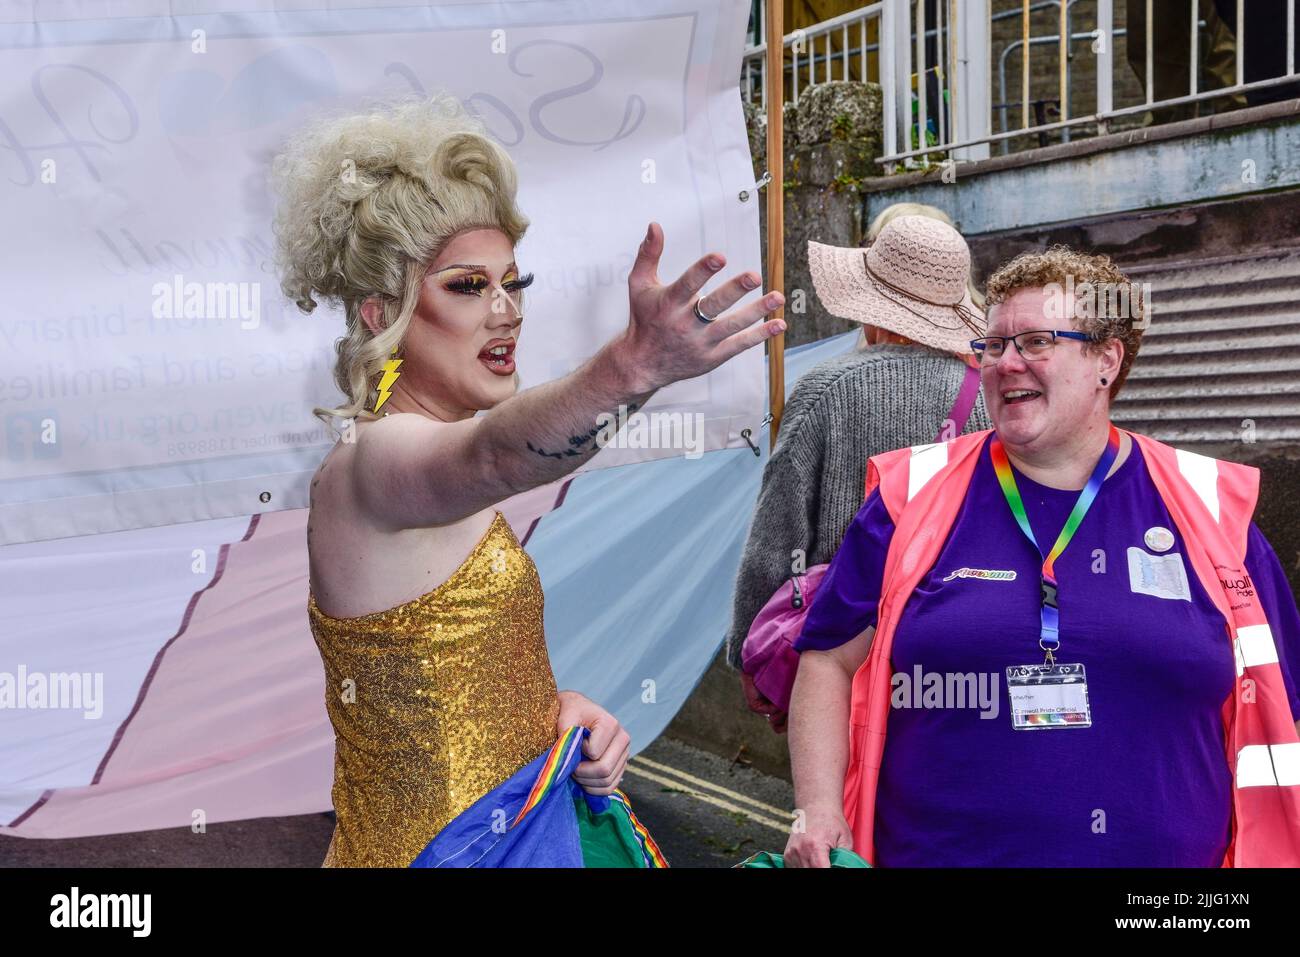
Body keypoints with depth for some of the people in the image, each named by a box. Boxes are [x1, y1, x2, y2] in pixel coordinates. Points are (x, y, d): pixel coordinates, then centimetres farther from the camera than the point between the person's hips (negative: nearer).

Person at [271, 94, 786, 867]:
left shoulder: (419, 464, 8)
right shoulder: (371, 463, -21)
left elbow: (468, 675, 10)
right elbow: (494, 457, -44)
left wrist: (557, 709, -8)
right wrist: (632, 367, -60)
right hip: (432, 850, -8)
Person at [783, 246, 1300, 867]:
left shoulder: (1207, 509, 1)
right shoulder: (917, 496, -1)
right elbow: (830, 660, 1)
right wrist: (820, 811, -10)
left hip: (1167, 852, 1)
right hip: (929, 854, 0)